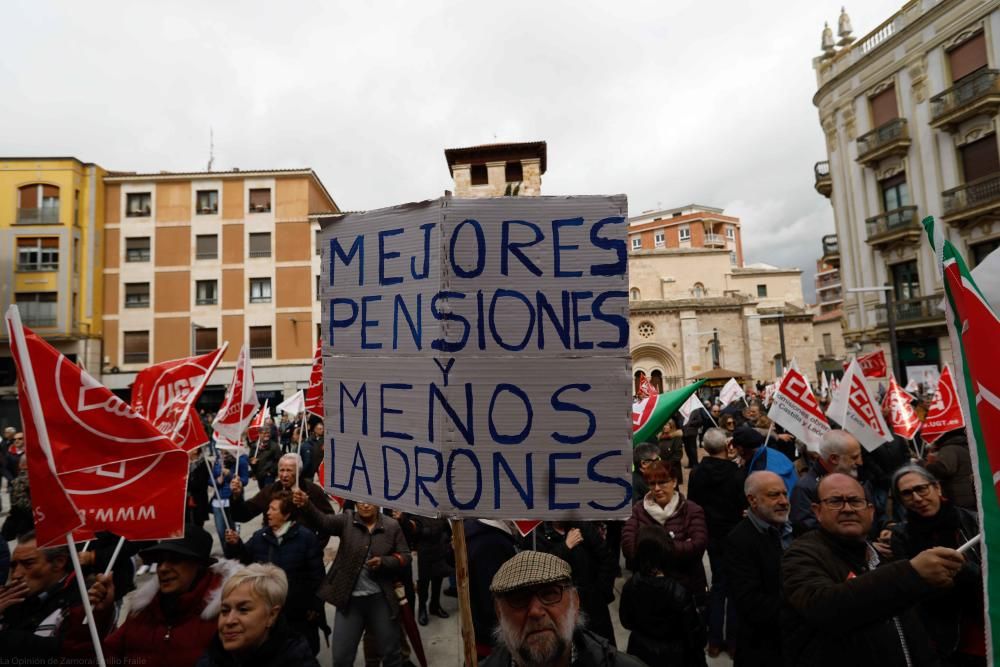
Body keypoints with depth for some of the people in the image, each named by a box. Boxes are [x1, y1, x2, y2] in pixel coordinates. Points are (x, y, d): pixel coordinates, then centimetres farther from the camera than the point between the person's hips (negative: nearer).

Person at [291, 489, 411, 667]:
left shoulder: (392, 525, -4)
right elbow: (323, 521, -24)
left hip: (380, 599, 0)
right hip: (350, 599, 0)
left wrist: (384, 562, -17)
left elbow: (404, 556, 2)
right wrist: (306, 505, -44)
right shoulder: (347, 520, -5)